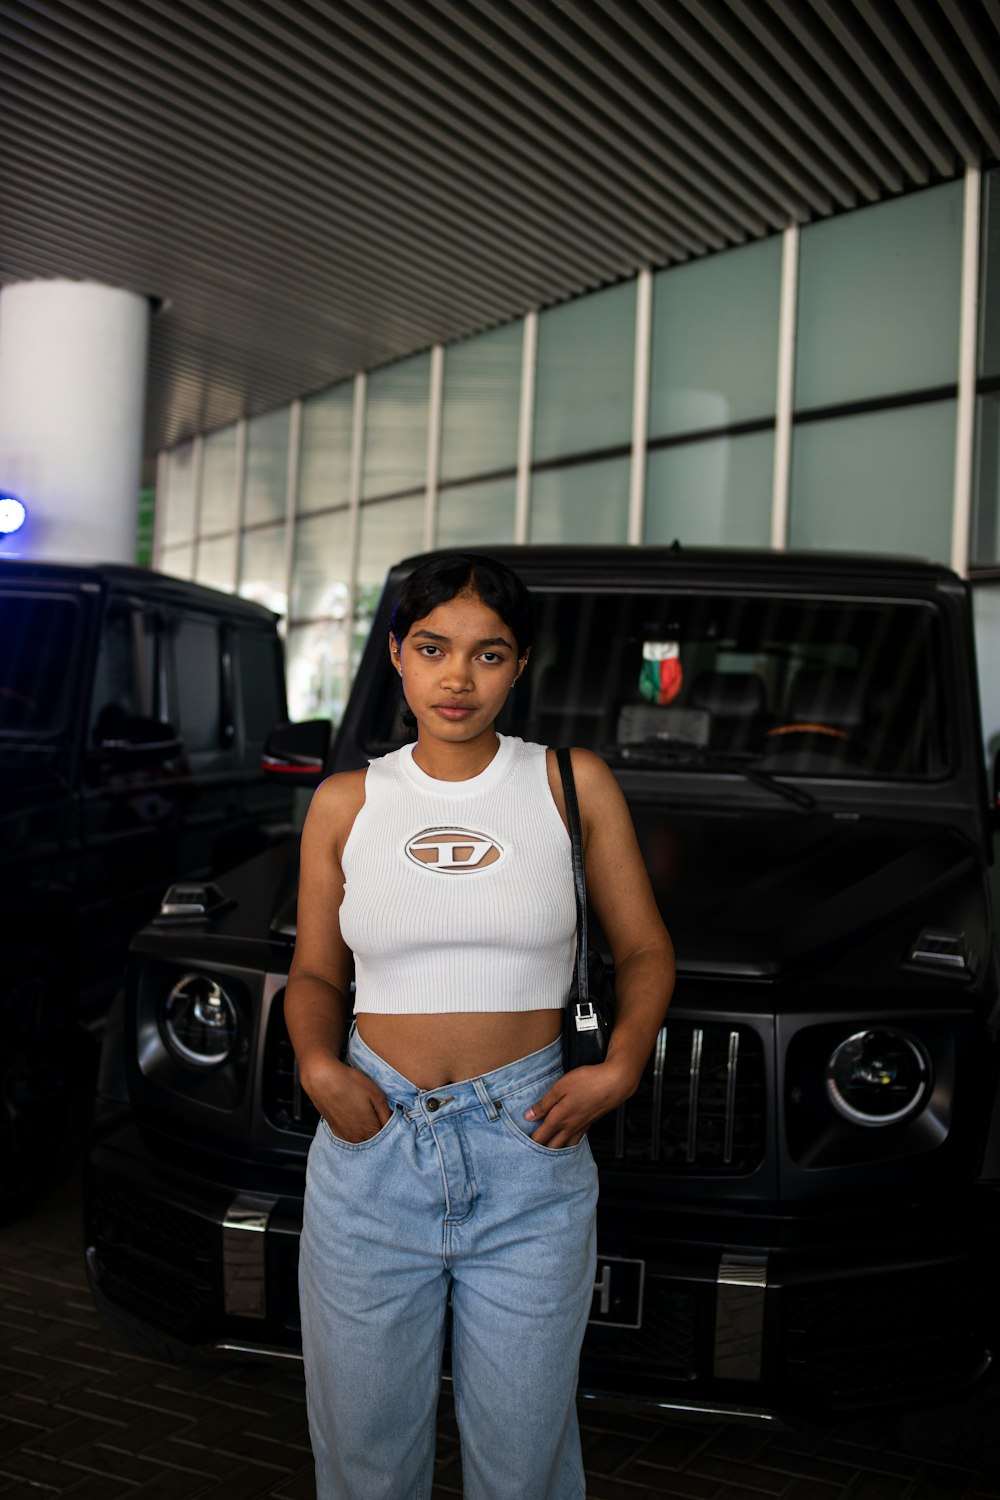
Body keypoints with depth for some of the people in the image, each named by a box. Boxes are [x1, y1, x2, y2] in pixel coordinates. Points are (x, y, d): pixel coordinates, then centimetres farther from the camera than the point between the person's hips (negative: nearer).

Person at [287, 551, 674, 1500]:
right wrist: (317, 1064, -9)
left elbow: (644, 950, 7)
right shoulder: (346, 802, 4)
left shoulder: (573, 784, 1)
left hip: (528, 1148, -1)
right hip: (371, 1143, 1)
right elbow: (315, 974, 11)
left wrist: (621, 1067, -9)